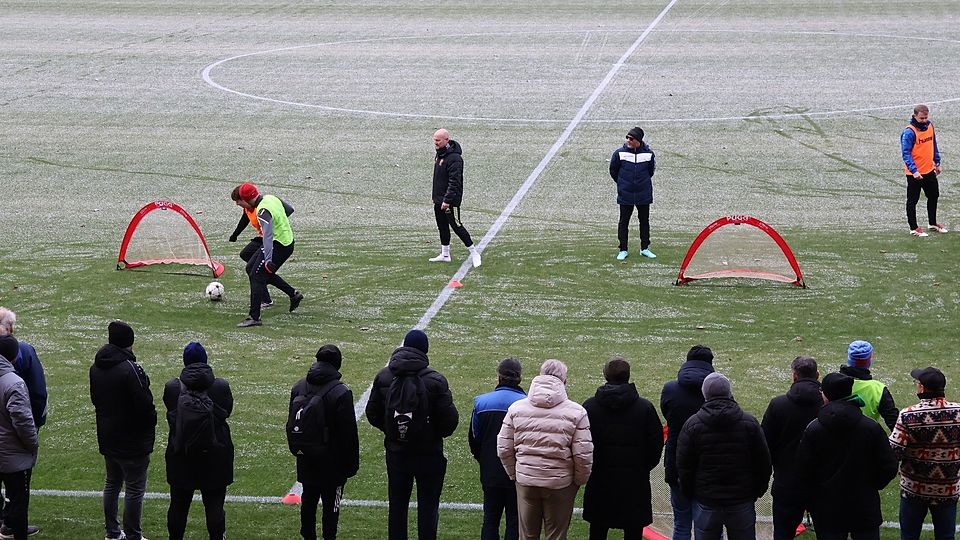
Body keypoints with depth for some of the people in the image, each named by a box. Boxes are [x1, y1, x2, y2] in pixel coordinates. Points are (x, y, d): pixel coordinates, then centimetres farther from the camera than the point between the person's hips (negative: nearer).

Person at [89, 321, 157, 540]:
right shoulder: (131, 369, -24)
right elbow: (144, 404, -23)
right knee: (135, 489, 1)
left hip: (107, 437, 8)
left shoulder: (96, 367, 2)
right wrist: (151, 423, -4)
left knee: (112, 483, 20)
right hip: (132, 440, -8)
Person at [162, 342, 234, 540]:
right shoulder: (221, 386, -10)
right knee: (214, 504, 6)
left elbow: (171, 414, 4)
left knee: (178, 504, 12)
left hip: (181, 455, 1)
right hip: (215, 455, 0)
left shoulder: (172, 387, -10)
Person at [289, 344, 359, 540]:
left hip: (306, 461, 5)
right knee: (331, 504, 4)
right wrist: (352, 463, -7)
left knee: (308, 500, 17)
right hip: (332, 462, -5)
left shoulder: (298, 388, 0)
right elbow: (349, 433, -16)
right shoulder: (341, 393, -19)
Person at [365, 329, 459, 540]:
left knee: (397, 505, 13)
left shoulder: (384, 377, -4)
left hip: (396, 453, 4)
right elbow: (450, 418, -17)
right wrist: (437, 434, 3)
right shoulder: (435, 381, -17)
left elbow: (372, 414, 3)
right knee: (427, 506, 5)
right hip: (428, 453, -3)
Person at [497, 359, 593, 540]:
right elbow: (583, 455, -10)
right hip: (560, 484, -2)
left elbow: (504, 449, 0)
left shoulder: (516, 408, -2)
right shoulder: (576, 412, -10)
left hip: (525, 481, 2)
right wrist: (579, 481, 6)